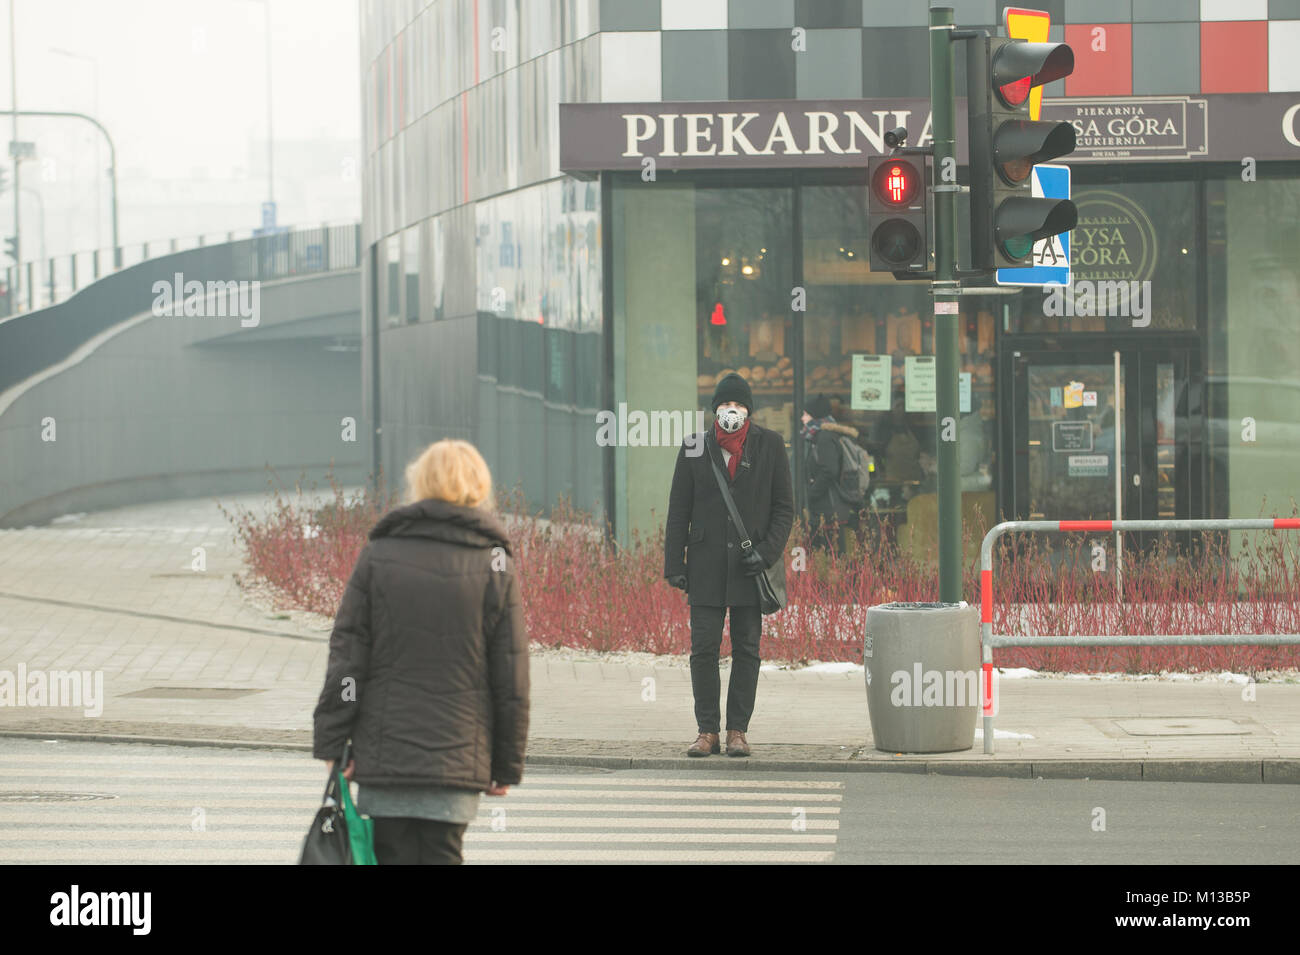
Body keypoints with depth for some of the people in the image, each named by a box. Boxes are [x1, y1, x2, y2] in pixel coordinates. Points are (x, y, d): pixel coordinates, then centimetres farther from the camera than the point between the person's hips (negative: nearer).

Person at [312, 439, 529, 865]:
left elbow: (346, 659, -1)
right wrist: (507, 766, 9)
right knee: (441, 855, 2)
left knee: (393, 857, 4)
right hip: (458, 761, 0)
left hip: (383, 757, 0)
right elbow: (511, 680, 2)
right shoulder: (495, 567, 0)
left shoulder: (377, 557, 0)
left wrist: (332, 744, 4)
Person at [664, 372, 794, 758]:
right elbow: (679, 510, 7)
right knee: (703, 647, -3)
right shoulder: (695, 448, 6)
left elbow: (784, 507, 4)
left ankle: (738, 731, 8)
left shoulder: (770, 445, 4)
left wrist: (768, 552, -9)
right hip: (707, 564, 1)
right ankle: (707, 731, 4)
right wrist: (674, 564, 1)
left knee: (746, 650, 2)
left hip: (751, 564, -1)